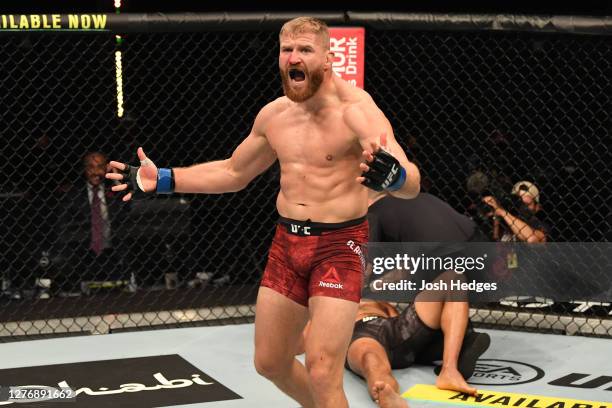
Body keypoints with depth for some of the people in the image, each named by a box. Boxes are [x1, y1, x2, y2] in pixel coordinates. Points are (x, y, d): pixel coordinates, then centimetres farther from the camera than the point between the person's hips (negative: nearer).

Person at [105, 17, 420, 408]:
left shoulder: (356, 110, -16)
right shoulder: (274, 115, 5)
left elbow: (412, 184, -27)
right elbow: (232, 172, 21)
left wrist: (392, 175, -51)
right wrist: (161, 180, 14)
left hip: (339, 245, -7)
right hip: (287, 243, 7)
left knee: (322, 373, -13)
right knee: (271, 363, 14)